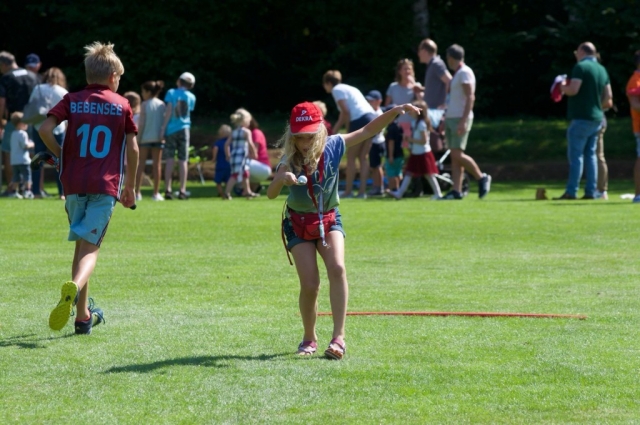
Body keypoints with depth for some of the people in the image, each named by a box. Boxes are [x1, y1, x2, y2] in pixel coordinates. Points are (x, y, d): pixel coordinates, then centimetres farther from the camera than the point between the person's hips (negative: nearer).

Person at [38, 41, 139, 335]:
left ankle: (84, 314, 17)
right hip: (106, 185, -2)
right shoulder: (122, 105, 6)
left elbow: (45, 129, -8)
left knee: (82, 244, 15)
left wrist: (61, 155, 8)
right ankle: (74, 287, -39)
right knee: (90, 246, -7)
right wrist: (130, 186, 17)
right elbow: (133, 149, 6)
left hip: (73, 183, 2)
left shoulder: (71, 101, 6)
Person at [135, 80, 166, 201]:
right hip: (158, 137, 3)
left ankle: (137, 192, 0)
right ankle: (156, 193, 5)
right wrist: (162, 136, 8)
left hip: (145, 137, -3)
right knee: (157, 164, 5)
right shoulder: (162, 105, 4)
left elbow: (141, 123, -8)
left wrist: (138, 139, -4)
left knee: (141, 164, 4)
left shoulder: (145, 105, -7)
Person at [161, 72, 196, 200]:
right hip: (184, 129, 1)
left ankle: (168, 190, -3)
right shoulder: (191, 97, 6)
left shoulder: (171, 93, -2)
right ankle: (182, 190, 0)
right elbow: (188, 112, 9)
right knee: (183, 161, 3)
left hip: (170, 129, -1)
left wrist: (163, 127, -7)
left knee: (169, 160, 0)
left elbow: (169, 110, -8)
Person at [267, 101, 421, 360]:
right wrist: (281, 179, -56)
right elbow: (271, 195, -34)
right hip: (299, 224, -2)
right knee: (310, 284, -9)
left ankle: (338, 337, -24)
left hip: (329, 220, 2)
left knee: (337, 269, -23)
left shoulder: (332, 147, -13)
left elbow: (368, 130, -4)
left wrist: (395, 111, -15)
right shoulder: (289, 161, -21)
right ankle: (309, 339, 15)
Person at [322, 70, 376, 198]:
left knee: (351, 157, 1)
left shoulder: (337, 90, 0)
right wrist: (334, 131, 31)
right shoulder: (346, 88, 27)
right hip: (371, 118, 8)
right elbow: (343, 115, 31)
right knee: (362, 157, 10)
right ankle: (362, 191, 6)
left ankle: (348, 191, 3)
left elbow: (346, 111, -11)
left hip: (360, 120, -8)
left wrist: (349, 129, -2)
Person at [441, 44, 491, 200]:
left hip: (460, 119, -9)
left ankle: (481, 178, 0)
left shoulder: (465, 73, -10)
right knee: (455, 156, 3)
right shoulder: (457, 74, 19)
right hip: (451, 118, 9)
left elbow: (470, 97, -18)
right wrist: (445, 120, 23)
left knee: (457, 154, -13)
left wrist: (463, 121, -24)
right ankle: (456, 191, 0)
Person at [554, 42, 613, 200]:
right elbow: (608, 98, 14)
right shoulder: (602, 70, 14)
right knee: (590, 154, 9)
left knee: (575, 154, -8)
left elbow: (573, 90, -20)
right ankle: (591, 191, 5)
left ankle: (571, 191, -12)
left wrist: (563, 87, 0)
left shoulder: (581, 67, -10)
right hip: (597, 118, 8)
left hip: (581, 118, -8)